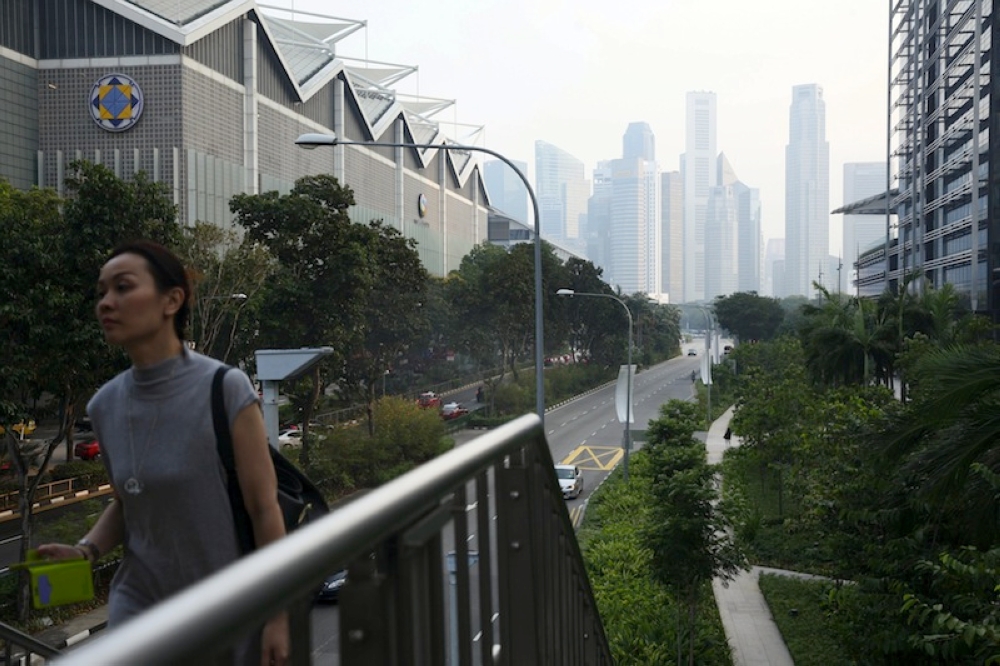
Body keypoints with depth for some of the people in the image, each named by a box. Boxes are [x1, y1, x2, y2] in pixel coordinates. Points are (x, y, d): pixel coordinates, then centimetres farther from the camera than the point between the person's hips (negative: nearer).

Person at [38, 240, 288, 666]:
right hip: (139, 603, 4)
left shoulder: (225, 389, -16)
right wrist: (86, 550, -5)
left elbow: (264, 508, -12)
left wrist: (277, 616, -11)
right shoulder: (105, 405, 0)